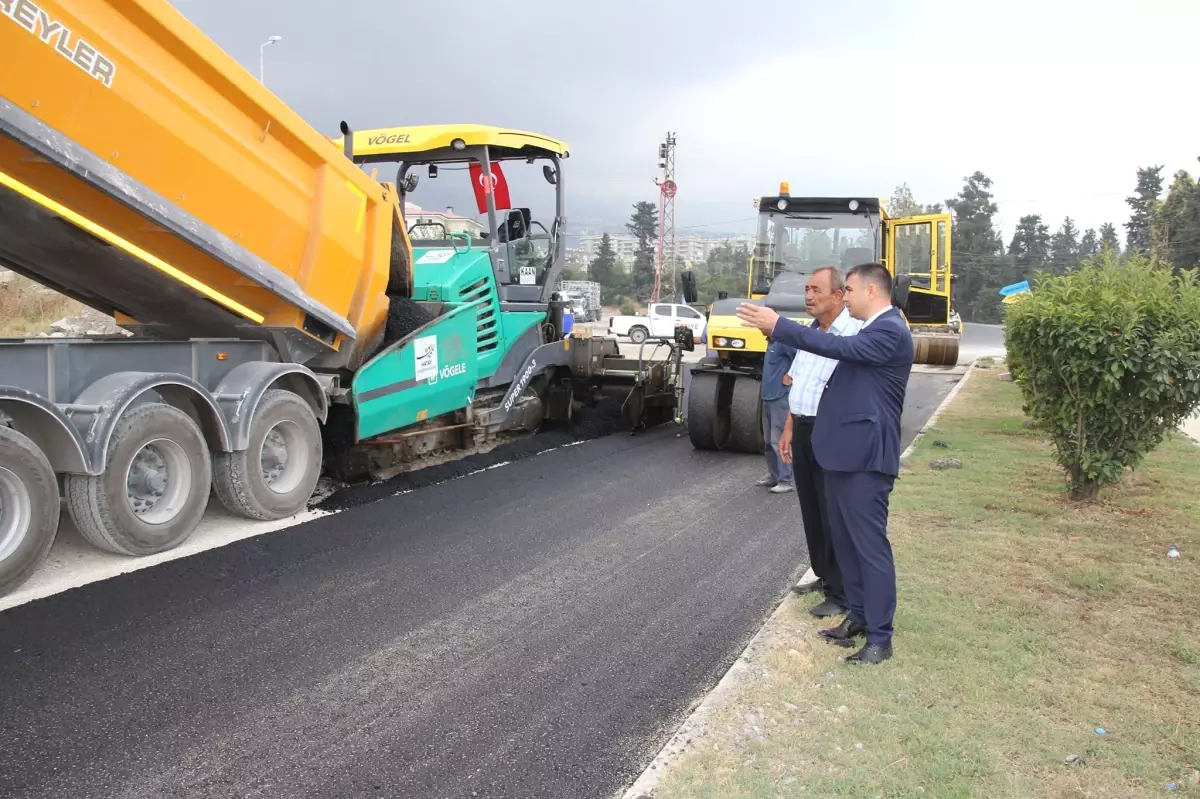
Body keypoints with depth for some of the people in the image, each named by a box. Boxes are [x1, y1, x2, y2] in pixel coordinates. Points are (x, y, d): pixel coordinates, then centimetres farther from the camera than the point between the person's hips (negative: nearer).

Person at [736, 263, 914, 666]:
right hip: (843, 452, 10)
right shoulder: (871, 329, 17)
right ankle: (859, 616, 29)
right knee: (846, 542, 16)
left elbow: (839, 347, -26)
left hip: (865, 457, -10)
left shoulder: (890, 331, -15)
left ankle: (880, 637, 6)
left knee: (870, 546, -3)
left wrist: (778, 325, -25)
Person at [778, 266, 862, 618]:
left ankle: (841, 594, 13)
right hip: (803, 430, 8)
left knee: (834, 515, 1)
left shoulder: (854, 333, -16)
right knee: (811, 510, 17)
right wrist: (789, 429, 18)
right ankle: (823, 575, 33)